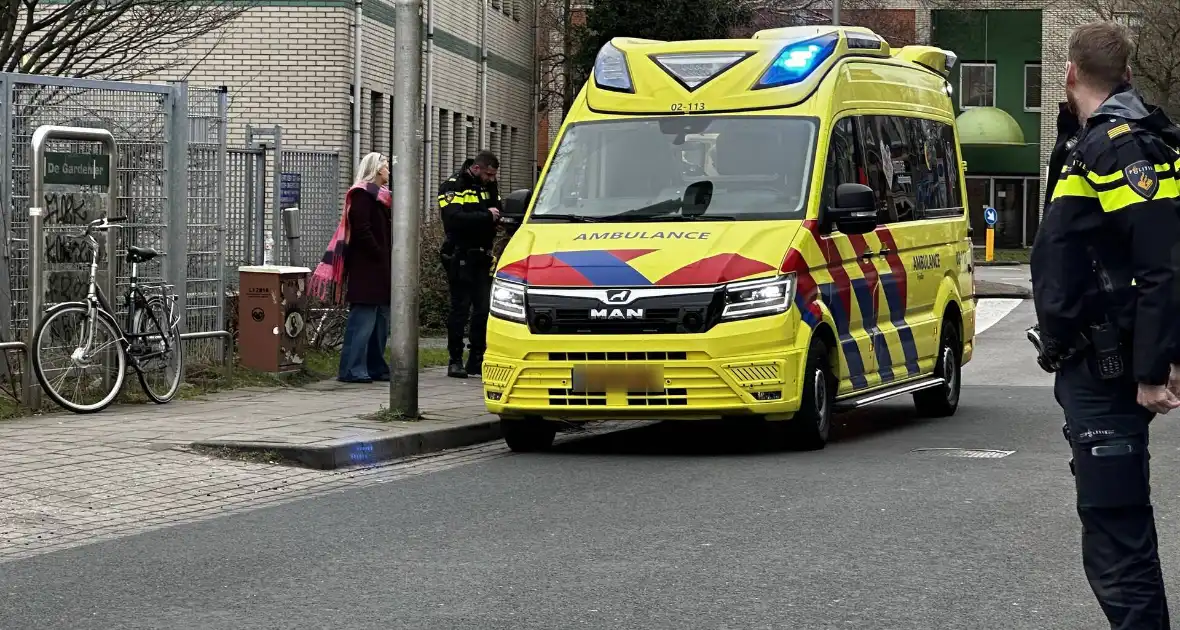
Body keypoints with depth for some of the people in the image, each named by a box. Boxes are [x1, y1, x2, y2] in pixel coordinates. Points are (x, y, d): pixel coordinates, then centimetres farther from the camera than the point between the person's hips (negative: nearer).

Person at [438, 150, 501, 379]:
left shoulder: (487, 186, 13)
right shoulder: (452, 187, -8)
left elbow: (498, 213, 11)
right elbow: (454, 218, -23)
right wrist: (486, 216, -20)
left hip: (482, 257, 6)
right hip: (460, 256, -6)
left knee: (484, 309, 4)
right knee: (460, 309, -3)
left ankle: (477, 360, 11)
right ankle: (455, 360, 3)